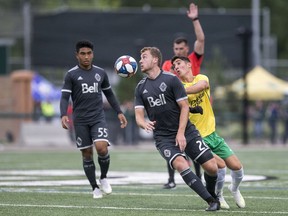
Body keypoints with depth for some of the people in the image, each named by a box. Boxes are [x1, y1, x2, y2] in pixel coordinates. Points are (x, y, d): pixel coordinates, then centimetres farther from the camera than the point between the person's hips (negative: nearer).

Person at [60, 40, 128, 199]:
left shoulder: (100, 73, 8)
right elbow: (65, 97, -8)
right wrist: (64, 115, -24)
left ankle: (103, 177, 7)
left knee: (102, 148, -19)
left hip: (98, 118, 1)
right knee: (87, 154, 2)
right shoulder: (71, 75, -2)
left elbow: (109, 94, 20)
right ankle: (95, 187, 17)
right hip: (80, 121, -1)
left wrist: (119, 112, 15)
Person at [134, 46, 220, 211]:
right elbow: (139, 115, 3)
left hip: (186, 132, -1)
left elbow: (185, 107, -5)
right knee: (180, 164, -28)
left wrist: (181, 133, -14)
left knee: (211, 167, -10)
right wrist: (144, 124, -21)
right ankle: (211, 201, -21)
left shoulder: (171, 79, -4)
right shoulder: (141, 88, 8)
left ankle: (212, 194, 23)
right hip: (163, 137, 2)